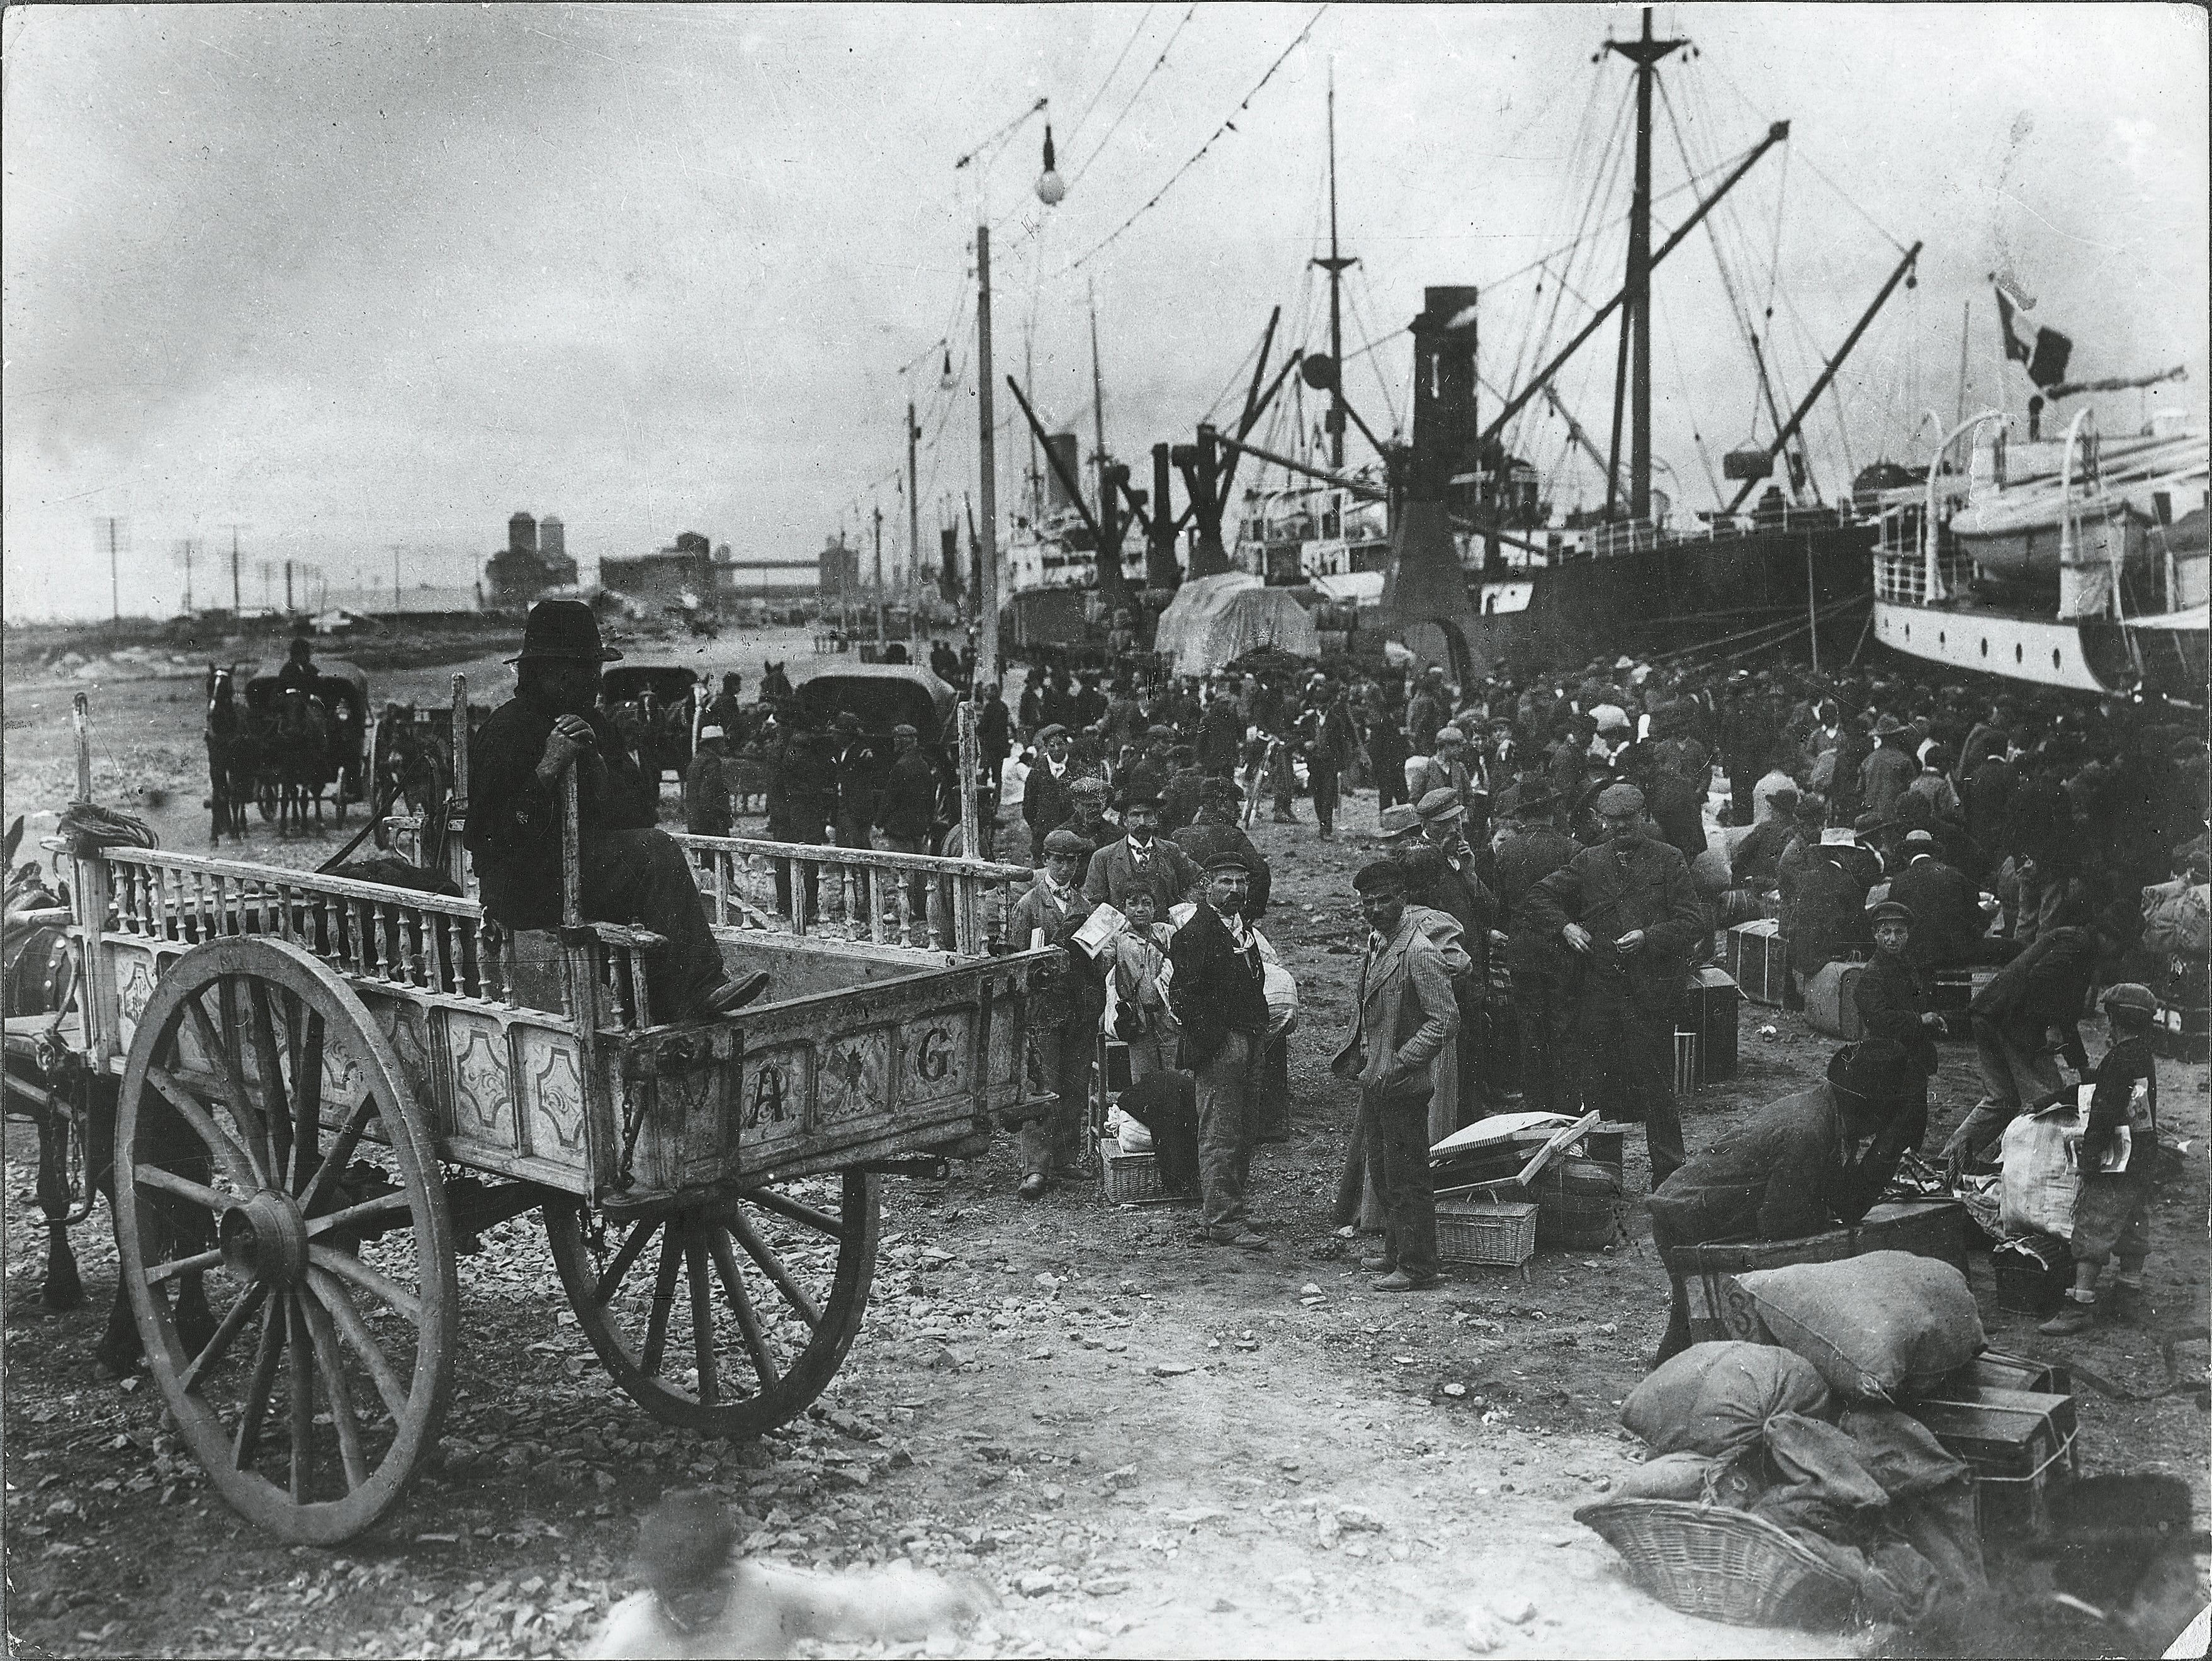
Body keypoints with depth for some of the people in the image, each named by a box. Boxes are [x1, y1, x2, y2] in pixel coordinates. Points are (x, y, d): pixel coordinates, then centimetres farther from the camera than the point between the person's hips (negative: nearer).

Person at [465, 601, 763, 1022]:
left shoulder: (595, 726, 15)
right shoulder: (508, 729, -6)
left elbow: (642, 815, 4)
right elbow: (484, 836, -16)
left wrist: (596, 762, -11)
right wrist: (546, 770, -21)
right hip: (522, 889, -7)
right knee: (652, 849, -24)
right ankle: (697, 987, -26)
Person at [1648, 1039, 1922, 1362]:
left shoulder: (1816, 1106, 1)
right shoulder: (1808, 1133, -27)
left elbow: (1847, 1206, 5)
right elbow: (1778, 1225, -22)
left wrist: (1887, 1152, -5)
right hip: (1685, 1222, -9)